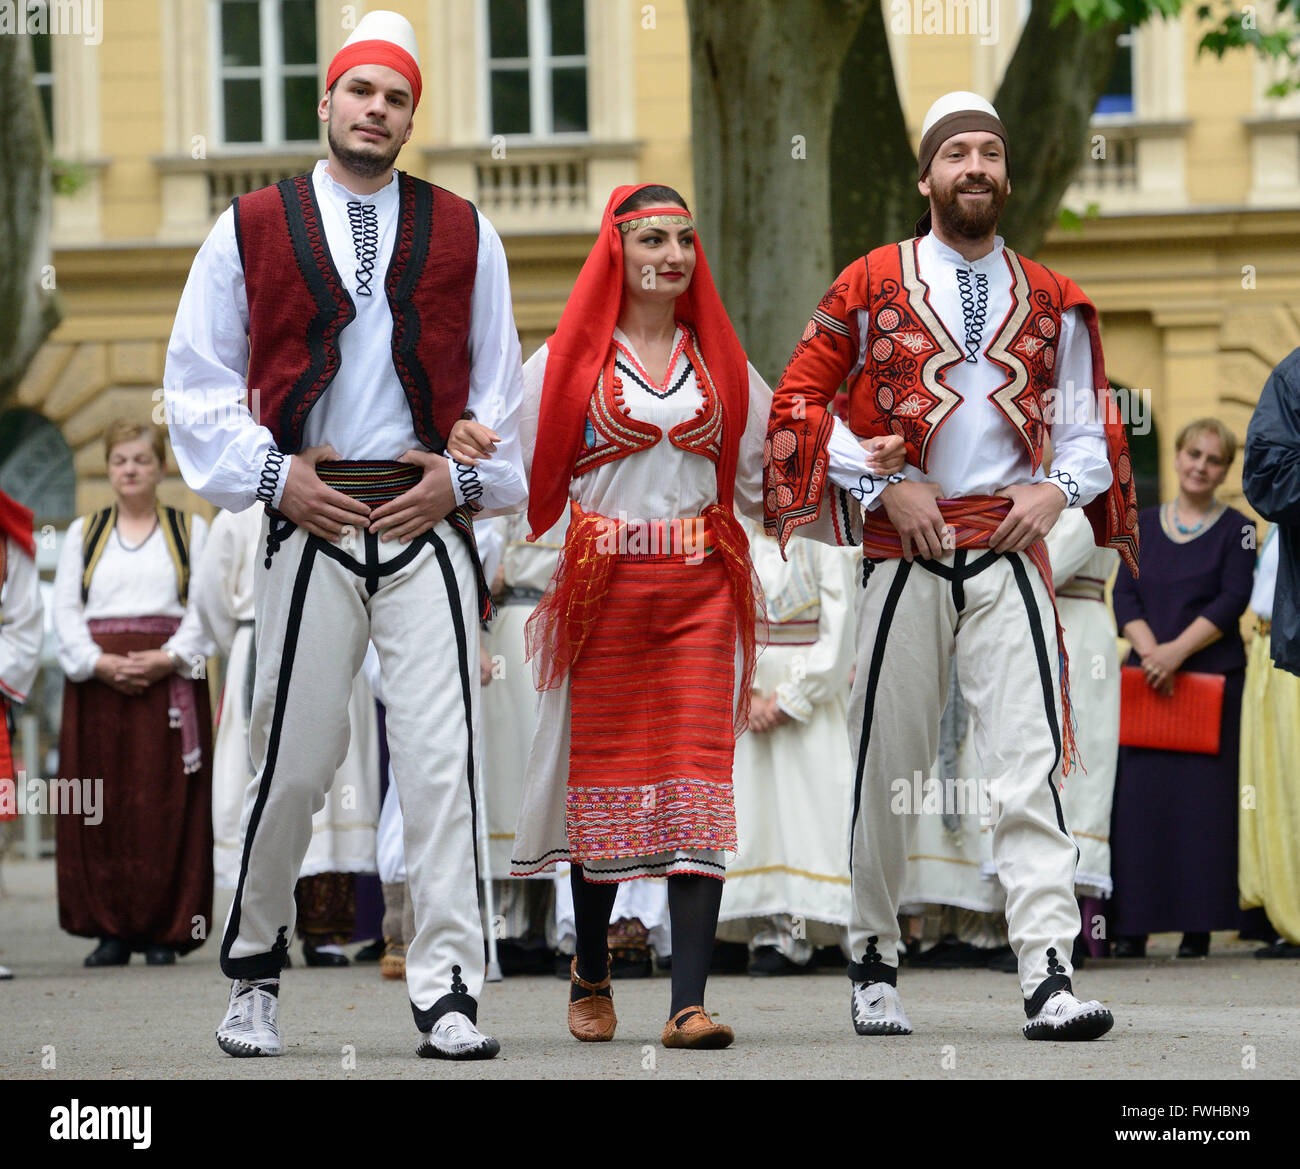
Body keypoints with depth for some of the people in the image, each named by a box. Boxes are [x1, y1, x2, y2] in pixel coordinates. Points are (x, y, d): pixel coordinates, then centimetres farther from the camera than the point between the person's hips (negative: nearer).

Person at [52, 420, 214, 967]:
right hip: (97, 683, 2)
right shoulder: (84, 533, 17)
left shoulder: (191, 530, 12)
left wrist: (166, 659, -13)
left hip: (169, 680, -2)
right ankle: (111, 930, -1)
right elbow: (65, 609, 7)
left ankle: (164, 931, -5)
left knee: (167, 805, -7)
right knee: (104, 803, -4)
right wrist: (100, 663, -9)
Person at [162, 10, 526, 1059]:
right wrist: (271, 473, -3)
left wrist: (464, 474, -1)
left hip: (429, 528, 1)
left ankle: (449, 994, -7)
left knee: (443, 760, -8)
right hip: (310, 524, -1)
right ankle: (256, 973, 20)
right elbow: (197, 381, 9)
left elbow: (499, 382, 14)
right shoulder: (252, 230, 8)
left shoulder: (462, 232, 12)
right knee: (293, 761, 1)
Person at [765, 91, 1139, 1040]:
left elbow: (1088, 425, 17)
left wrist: (1057, 488, -4)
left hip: (1011, 552, 1)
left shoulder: (1052, 303, 12)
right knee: (887, 767, 4)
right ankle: (876, 966, 19)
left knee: (1030, 761, -11)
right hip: (905, 550, -1)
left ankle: (1051, 979, -18)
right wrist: (885, 486, -6)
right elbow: (800, 400, 5)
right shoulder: (872, 286, 6)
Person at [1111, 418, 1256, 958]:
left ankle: (1199, 925, -3)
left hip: (1213, 675, -3)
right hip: (1146, 675, 3)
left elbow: (1232, 601, -6)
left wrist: (1179, 650, -18)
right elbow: (1125, 595, 5)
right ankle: (1134, 925, 1)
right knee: (1139, 796, -3)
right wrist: (1150, 651, -12)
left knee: (1203, 798, -6)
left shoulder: (1236, 529, 4)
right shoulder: (1144, 524, 13)